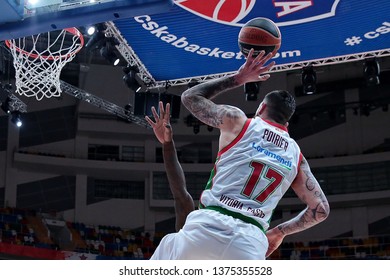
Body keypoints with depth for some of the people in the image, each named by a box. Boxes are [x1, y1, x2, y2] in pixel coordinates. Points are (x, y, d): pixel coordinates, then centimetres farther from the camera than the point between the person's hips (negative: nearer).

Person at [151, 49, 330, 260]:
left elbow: (190, 96, 24)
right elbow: (321, 209, 19)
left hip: (208, 226, -1)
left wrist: (237, 78, 28)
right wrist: (280, 232, 29)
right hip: (251, 245, 2)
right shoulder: (296, 156, 18)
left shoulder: (237, 121, 9)